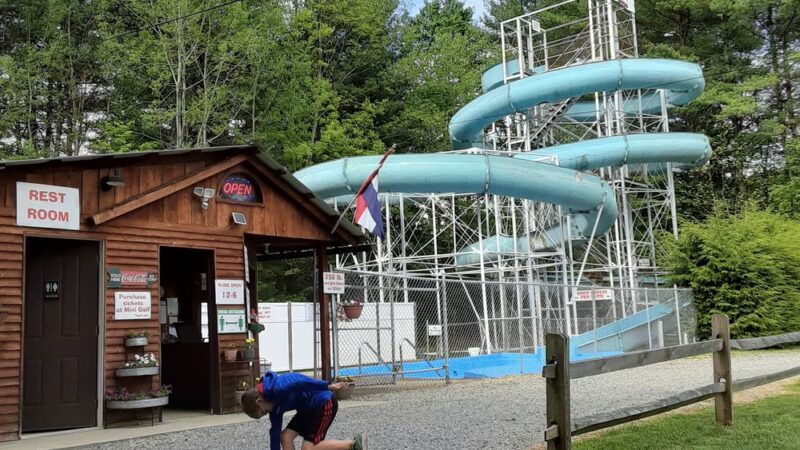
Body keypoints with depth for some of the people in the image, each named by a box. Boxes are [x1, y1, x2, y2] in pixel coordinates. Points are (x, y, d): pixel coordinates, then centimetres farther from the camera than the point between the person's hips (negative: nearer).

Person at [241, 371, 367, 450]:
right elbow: (275, 432, 18)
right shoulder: (272, 402, 12)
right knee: (285, 437, 4)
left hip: (324, 403, -10)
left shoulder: (277, 388, -19)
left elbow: (298, 380, -31)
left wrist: (328, 386, -34)